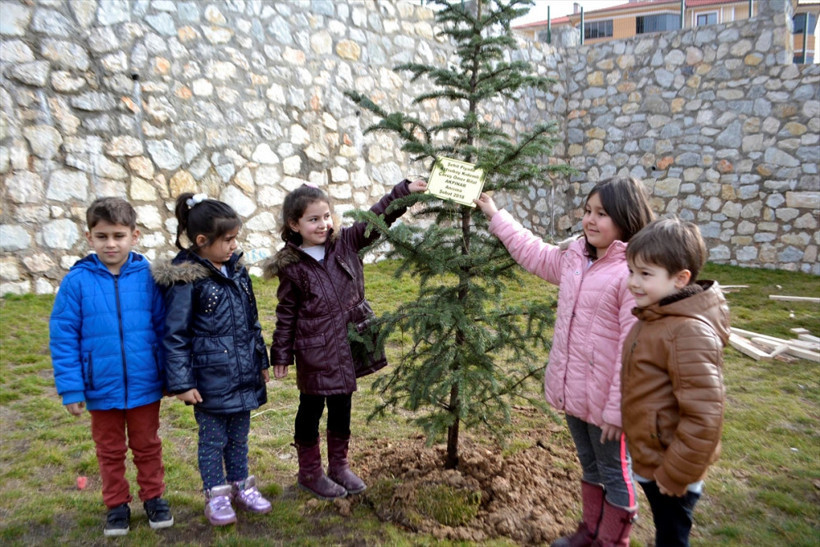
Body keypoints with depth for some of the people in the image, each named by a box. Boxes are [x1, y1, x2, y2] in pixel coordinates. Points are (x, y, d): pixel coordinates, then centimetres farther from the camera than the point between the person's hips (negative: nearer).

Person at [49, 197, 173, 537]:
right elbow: (63, 337, -7)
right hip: (101, 388, 0)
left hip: (145, 385, 0)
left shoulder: (148, 276, -10)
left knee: (147, 446, 18)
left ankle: (153, 496, 38)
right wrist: (70, 388, -8)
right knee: (110, 450, 19)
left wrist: (172, 376, 0)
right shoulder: (77, 281, -11)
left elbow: (164, 328, -3)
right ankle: (117, 504, 38)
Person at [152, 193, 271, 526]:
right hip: (210, 379, -6)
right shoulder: (186, 280, -15)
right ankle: (216, 496, 27)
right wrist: (181, 383, -13)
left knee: (239, 436, 19)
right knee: (213, 439, 10)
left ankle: (241, 486, 36)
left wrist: (261, 361, 16)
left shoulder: (236, 269, 5)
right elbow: (175, 336, -13)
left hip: (243, 374, 6)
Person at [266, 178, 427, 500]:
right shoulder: (292, 267, -9)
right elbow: (286, 315, -3)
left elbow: (377, 219, -6)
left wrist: (405, 191, -17)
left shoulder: (345, 243, -2)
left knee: (342, 407, 18)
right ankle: (309, 472, 30)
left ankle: (339, 465, 36)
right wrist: (281, 355, 0)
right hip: (314, 352, -4)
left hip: (348, 346, 4)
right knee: (311, 409, 12)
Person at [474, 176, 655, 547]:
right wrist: (494, 215, 23)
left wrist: (617, 409, -21)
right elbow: (533, 253, 21)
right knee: (589, 465, 26)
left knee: (614, 473, 14)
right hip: (574, 390, 8)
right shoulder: (575, 256, 4)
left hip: (607, 398, -8)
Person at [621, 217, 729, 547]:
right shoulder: (656, 317, 3)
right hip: (649, 461, 9)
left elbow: (703, 416, -28)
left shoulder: (689, 333, -27)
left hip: (668, 470, -8)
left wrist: (675, 475, -20)